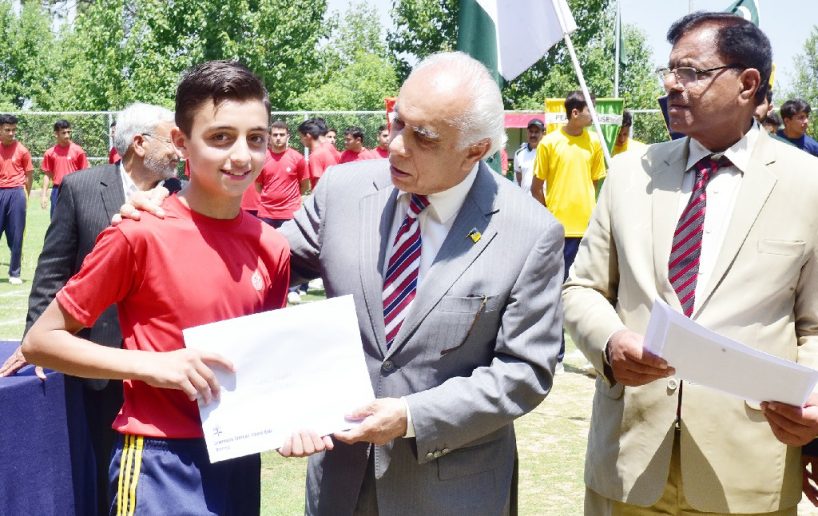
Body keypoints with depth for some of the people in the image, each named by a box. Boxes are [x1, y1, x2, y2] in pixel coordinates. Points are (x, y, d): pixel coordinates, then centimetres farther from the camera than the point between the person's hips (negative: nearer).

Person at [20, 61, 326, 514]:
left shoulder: (272, 249, 1)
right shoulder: (140, 235, -14)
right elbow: (40, 340, -8)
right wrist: (152, 364, -19)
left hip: (241, 457, 5)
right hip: (161, 463, -5)